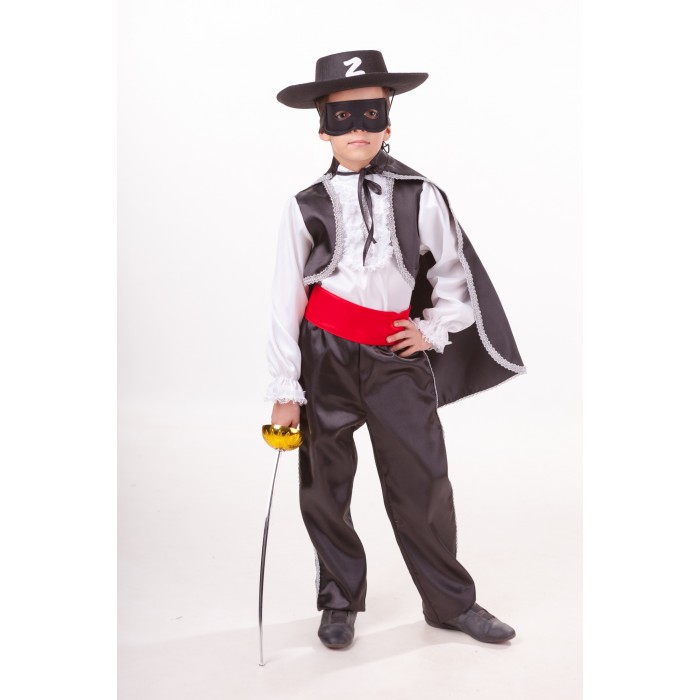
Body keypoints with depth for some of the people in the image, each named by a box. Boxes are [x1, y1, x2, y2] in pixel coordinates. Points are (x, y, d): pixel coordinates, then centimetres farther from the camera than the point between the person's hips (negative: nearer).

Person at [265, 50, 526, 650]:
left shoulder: (420, 197, 2)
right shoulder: (306, 207, 0)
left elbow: (454, 274, 13)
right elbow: (285, 300, -1)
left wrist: (434, 331, 2)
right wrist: (285, 390, -3)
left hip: (397, 356, 0)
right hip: (325, 357, 0)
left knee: (423, 483, 2)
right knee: (325, 488, 9)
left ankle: (453, 603, 21)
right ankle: (341, 602, 28)